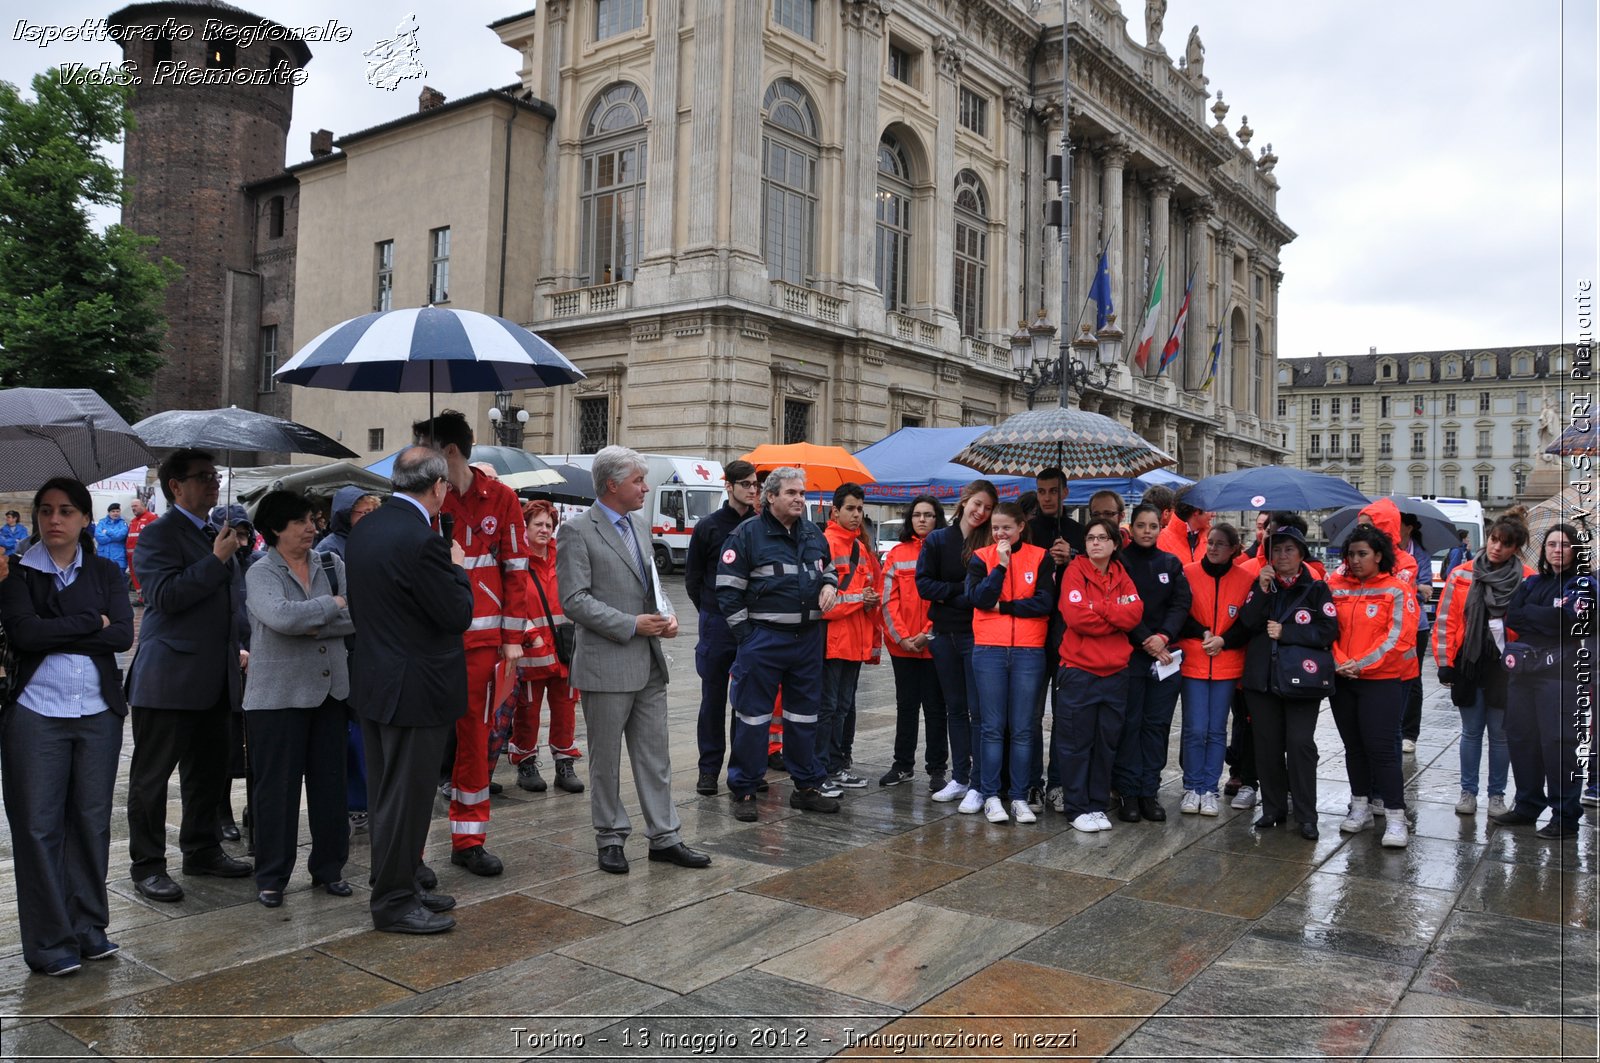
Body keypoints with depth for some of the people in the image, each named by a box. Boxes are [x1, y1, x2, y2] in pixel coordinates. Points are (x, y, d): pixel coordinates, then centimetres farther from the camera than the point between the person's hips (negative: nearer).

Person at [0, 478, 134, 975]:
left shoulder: (106, 573, 8)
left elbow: (124, 635, -6)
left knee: (92, 821, 7)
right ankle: (50, 943, 10)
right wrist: (92, 623, -8)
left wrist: (54, 635, -10)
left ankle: (88, 927, 18)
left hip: (98, 713, 2)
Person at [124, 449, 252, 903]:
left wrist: (236, 649, 22)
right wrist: (217, 559, -22)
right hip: (169, 678, -8)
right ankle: (146, 865, 12)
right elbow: (165, 596, -22)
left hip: (215, 678, 8)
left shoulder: (217, 535, 17)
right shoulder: (158, 535, -9)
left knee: (210, 770, 15)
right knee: (152, 775, 3)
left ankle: (202, 849, 28)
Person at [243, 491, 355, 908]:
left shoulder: (332, 564, 6)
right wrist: (333, 604, -15)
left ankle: (329, 867, 23)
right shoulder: (261, 573, -5)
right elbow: (281, 617, -25)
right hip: (278, 695, -4)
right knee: (277, 786, 3)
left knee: (330, 781, 9)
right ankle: (271, 876, 17)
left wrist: (311, 626, -15)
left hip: (329, 689, 4)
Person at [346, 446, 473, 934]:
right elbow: (457, 615, -18)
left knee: (387, 795, 18)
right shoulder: (423, 540, -22)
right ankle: (395, 902, 12)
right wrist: (457, 567, -3)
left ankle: (403, 881, 32)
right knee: (407, 797, 2)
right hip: (416, 688, -9)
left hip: (373, 681, 9)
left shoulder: (364, 528, 6)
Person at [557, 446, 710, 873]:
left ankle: (664, 837, 17)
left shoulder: (640, 528, 14)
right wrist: (632, 625, -17)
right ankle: (611, 839, 19)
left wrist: (667, 615, 1)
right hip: (606, 665, -7)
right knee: (605, 759, 6)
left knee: (656, 755, 10)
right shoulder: (577, 532, -9)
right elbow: (574, 599, -15)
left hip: (650, 663, 7)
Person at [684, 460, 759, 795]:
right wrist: (711, 611, 5)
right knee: (713, 698, 6)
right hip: (717, 625, -1)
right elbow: (692, 577, 6)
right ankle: (709, 769, 14)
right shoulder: (709, 527, 0)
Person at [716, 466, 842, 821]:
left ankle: (807, 786, 25)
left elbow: (828, 567, 28)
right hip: (763, 640, -5)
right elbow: (728, 590, -8)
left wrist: (829, 583, 3)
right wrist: (746, 636, -10)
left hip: (808, 639, 6)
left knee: (804, 714, 14)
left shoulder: (813, 533, 10)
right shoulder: (748, 533, -7)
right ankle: (744, 791, 12)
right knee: (753, 715, 1)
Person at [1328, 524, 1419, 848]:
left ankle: (1395, 818, 0)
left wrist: (1361, 664, -15)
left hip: (1381, 680, -4)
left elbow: (1399, 638, -12)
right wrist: (1339, 662, -11)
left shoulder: (1398, 590, -5)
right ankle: (1360, 807, 25)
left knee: (1381, 747, -8)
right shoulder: (1337, 588, 6)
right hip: (1342, 679, 4)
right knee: (1353, 745, 13)